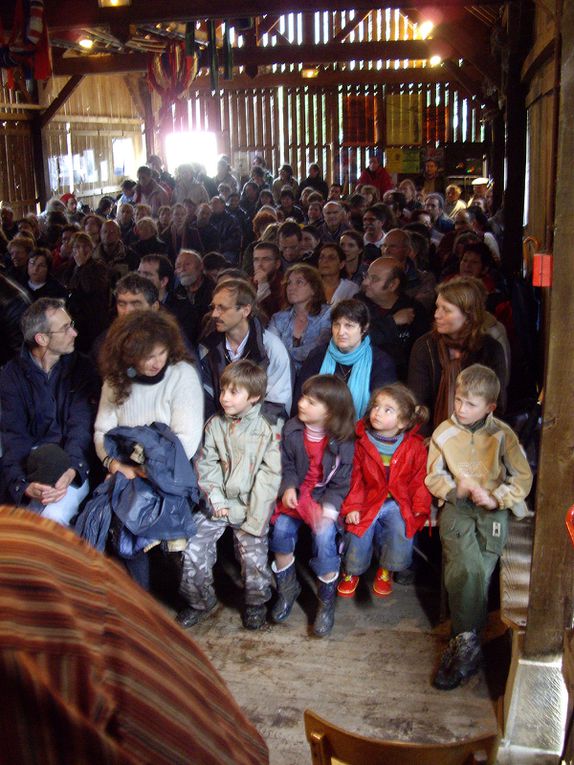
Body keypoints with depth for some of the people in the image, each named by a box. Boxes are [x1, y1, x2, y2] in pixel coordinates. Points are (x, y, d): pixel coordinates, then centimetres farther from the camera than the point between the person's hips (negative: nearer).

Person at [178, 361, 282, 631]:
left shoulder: (266, 431, -8)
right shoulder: (215, 425, 2)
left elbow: (270, 473, -9)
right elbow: (206, 464, 3)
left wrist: (253, 514, -13)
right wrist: (215, 497, -10)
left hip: (249, 505, -3)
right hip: (217, 504, 3)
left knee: (254, 555, -6)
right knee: (193, 550, -3)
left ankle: (256, 602, 22)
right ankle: (200, 600, 21)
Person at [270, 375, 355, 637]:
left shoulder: (342, 441, -14)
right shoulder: (292, 429, -7)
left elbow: (340, 483, -10)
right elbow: (287, 465, 3)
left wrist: (327, 508, -22)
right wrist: (288, 488, -15)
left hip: (325, 497, -3)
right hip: (297, 494, 3)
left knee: (324, 535, -25)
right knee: (281, 529, -19)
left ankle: (327, 601, -3)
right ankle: (287, 588, 8)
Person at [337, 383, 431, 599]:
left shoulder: (415, 447, -5)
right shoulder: (362, 443, -2)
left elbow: (419, 481, 1)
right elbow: (355, 478, 2)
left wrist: (420, 509, -8)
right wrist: (352, 506, -6)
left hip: (398, 503, -1)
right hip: (368, 501, 1)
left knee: (401, 529, -25)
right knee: (358, 532, -18)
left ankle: (386, 571, 5)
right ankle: (351, 571, 14)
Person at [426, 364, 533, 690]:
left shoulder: (503, 434, 1)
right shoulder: (444, 433, 4)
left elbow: (523, 479, 2)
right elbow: (434, 477, 10)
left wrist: (495, 498, -13)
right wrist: (457, 489, -9)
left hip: (494, 509, 0)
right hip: (456, 507, 0)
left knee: (480, 571, -20)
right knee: (466, 568, -24)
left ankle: (463, 641, -4)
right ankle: (469, 644, -11)